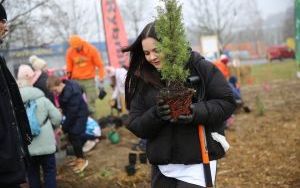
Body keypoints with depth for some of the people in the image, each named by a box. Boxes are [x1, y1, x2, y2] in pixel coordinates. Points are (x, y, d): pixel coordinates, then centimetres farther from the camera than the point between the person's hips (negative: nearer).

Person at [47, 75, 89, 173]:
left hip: (79, 115, -8)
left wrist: (63, 127, -22)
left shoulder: (73, 93, -31)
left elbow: (72, 113, -27)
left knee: (75, 136, -6)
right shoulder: (63, 90, -5)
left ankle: (82, 160, 10)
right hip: (71, 114, 8)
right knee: (71, 136, 11)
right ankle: (78, 158, 26)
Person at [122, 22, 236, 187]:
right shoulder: (141, 80, 2)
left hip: (197, 162, -4)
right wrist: (155, 114, -20)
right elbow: (136, 127, 0)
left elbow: (227, 102, -6)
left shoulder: (201, 68, -6)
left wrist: (196, 113, -22)